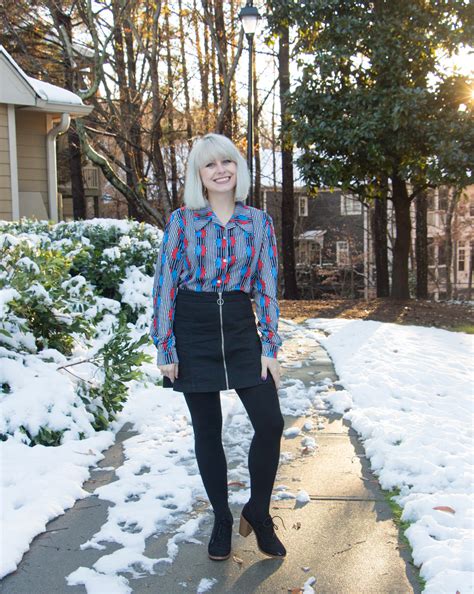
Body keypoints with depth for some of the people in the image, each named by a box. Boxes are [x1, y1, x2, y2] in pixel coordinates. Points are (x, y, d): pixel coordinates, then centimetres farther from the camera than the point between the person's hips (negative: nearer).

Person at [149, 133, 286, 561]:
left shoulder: (260, 222, 4)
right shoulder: (182, 220, -1)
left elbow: (267, 287, 4)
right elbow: (165, 285, -2)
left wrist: (270, 347, -1)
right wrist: (164, 349, -6)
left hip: (241, 329, 2)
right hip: (194, 332, -1)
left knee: (270, 422, -6)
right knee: (207, 431, 8)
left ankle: (258, 512, 20)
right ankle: (222, 519, 28)